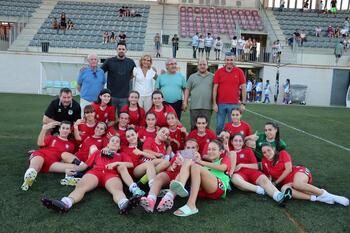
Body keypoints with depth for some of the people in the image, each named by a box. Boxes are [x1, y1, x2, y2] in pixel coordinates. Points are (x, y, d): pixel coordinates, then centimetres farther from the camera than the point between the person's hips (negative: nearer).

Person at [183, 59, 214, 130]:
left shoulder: (212, 77, 9)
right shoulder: (192, 77, 11)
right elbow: (187, 90, 10)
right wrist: (185, 102, 2)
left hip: (207, 107, 0)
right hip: (194, 106, 1)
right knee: (194, 127, 5)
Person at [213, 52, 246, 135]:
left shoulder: (239, 72, 3)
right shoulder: (219, 72, 3)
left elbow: (243, 88, 4)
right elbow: (215, 88, 3)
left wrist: (243, 103, -1)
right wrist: (214, 103, -2)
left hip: (234, 104, 0)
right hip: (220, 104, 1)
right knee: (219, 126, 7)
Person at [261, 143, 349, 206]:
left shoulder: (282, 153, 0)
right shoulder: (264, 162, 8)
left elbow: (288, 169, -9)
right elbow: (268, 176, 16)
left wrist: (276, 182, -10)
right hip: (287, 182, 3)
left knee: (297, 184, -39)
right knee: (284, 189, -34)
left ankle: (324, 194, -23)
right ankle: (316, 198, -35)